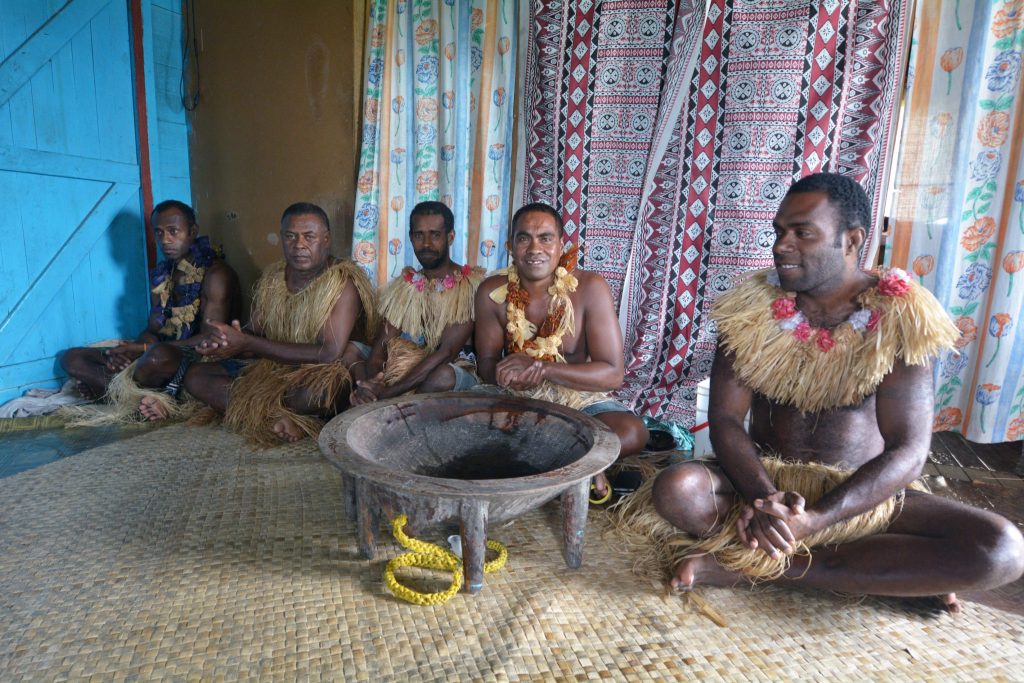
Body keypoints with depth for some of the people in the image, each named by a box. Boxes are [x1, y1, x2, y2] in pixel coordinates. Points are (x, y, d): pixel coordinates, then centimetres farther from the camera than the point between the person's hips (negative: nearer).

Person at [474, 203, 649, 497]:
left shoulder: (590, 288, -16)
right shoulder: (492, 292, -9)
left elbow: (612, 374, -18)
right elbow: (486, 364, -2)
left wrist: (540, 368, -30)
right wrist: (512, 375, -28)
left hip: (579, 397, -2)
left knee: (632, 432, -30)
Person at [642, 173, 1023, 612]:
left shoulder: (900, 319, -9)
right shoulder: (752, 309, -5)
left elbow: (908, 451, -14)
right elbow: (724, 419, -9)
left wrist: (814, 520, -28)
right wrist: (764, 500, -28)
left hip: (863, 494, 0)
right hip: (764, 481, 1)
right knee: (675, 489, -29)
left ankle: (755, 566, -22)